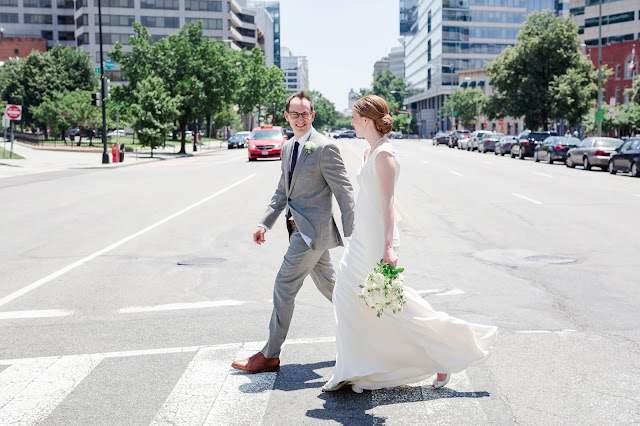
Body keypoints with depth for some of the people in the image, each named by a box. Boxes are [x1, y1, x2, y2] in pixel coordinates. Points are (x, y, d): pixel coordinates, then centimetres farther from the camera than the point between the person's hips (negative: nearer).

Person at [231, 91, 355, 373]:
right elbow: (283, 190, 21)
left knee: (284, 287, -5)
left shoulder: (325, 148, -13)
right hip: (300, 228, 9)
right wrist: (265, 223, 13)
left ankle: (270, 355, 6)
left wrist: (350, 236, -17)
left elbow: (344, 191, -14)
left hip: (313, 229, -9)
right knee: (328, 285, 19)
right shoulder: (288, 147, 13)